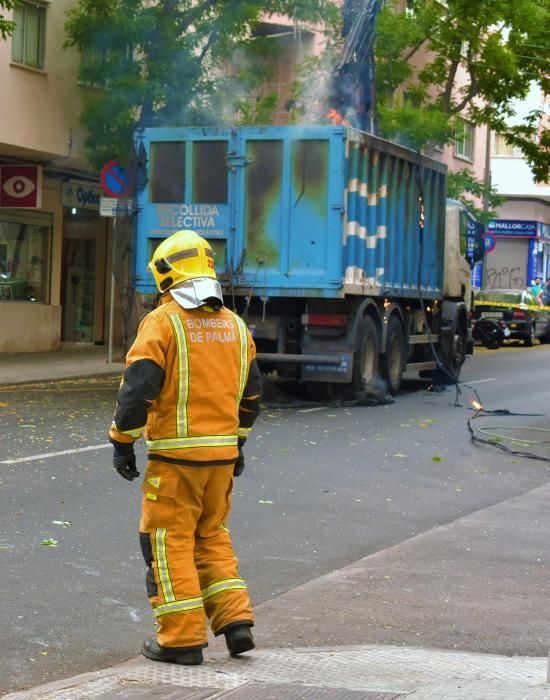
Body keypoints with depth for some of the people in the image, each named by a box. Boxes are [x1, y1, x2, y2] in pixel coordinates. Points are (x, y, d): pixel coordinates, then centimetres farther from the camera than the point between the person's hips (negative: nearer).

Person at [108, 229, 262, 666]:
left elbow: (138, 388, -15)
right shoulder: (235, 325, 10)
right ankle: (236, 622, 12)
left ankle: (183, 638, 4)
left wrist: (122, 443, -4)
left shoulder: (163, 322, -10)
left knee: (168, 542, 3)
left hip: (175, 455, -6)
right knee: (212, 537, 19)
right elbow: (251, 392, 16)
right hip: (222, 453, 6)